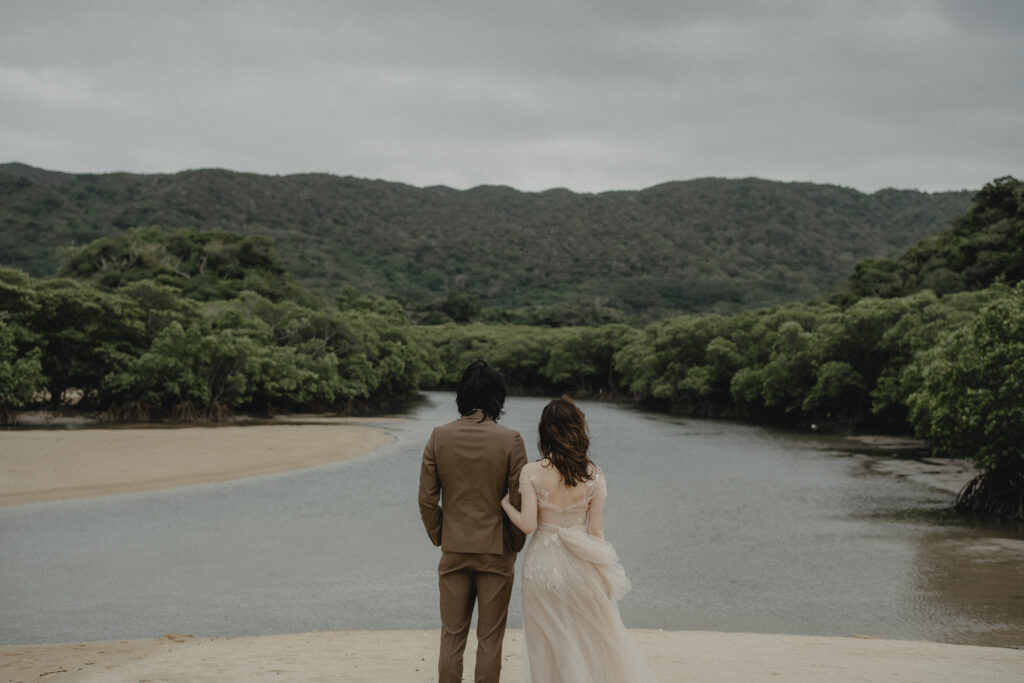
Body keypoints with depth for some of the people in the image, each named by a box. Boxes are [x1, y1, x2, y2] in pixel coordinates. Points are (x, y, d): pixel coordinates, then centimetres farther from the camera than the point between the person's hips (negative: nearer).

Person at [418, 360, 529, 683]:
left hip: (453, 550, 2)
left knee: (452, 635, 12)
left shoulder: (439, 437, -4)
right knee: (490, 637, 8)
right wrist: (515, 544, 6)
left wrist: (439, 537, 11)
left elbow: (427, 500, -2)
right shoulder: (510, 440, -11)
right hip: (496, 552, -2)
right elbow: (519, 501, -9)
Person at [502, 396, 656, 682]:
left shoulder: (531, 473, -13)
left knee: (547, 645, 13)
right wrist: (607, 571, 6)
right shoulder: (593, 475, -9)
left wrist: (506, 505, 5)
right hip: (581, 564, 1)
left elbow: (528, 524, -14)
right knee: (594, 638, 17)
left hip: (543, 565, -1)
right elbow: (595, 530, -6)